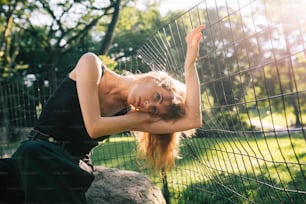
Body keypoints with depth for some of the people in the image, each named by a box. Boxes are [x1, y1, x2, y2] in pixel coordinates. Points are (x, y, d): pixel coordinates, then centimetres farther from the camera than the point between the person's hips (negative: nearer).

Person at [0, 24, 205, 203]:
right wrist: (138, 118, -5)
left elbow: (193, 120, -9)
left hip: (67, 169, 2)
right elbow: (93, 126, -17)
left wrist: (190, 62, -8)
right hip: (32, 156, -1)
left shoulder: (129, 117, 1)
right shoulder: (92, 64, -6)